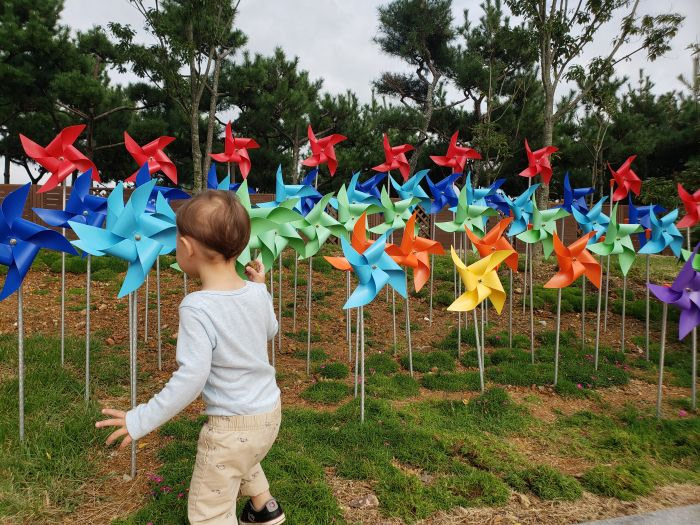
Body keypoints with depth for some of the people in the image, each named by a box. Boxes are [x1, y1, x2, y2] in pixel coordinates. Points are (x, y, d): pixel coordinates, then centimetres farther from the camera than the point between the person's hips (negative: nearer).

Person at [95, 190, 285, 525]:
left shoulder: (197, 308, -26)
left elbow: (191, 378, -28)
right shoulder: (256, 292, -7)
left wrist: (141, 421, -17)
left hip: (232, 426, -7)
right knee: (244, 458, 38)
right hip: (269, 411, 8)